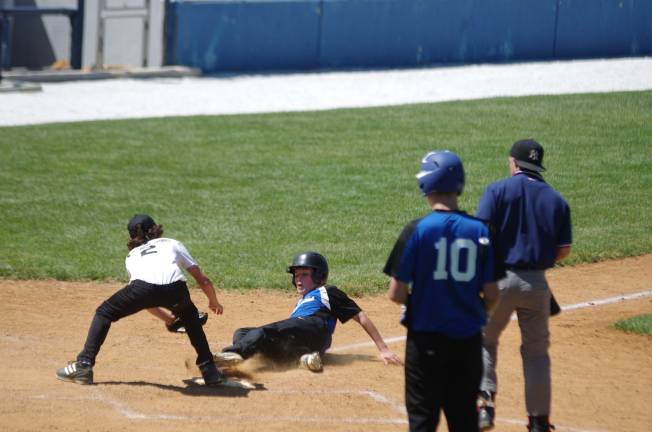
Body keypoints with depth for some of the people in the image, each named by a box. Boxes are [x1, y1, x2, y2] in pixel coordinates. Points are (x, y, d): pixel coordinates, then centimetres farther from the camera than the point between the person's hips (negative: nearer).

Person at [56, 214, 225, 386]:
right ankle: (209, 370, 27)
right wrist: (214, 303, 51)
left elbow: (146, 300, 45)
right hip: (176, 287, 1)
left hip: (143, 286, -1)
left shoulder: (132, 256, 39)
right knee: (189, 315, 33)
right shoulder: (173, 244, 36)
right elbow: (203, 281, 32)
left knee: (104, 313, 22)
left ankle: (84, 365, 11)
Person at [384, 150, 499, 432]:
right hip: (467, 340, 3)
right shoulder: (479, 230, -3)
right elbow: (491, 296, -1)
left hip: (425, 337, -3)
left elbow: (396, 294, -10)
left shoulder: (417, 230, -12)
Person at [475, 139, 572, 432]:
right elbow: (564, 250, 5)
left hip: (499, 278, -3)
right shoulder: (556, 200, 6)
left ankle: (484, 402, -5)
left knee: (483, 341, 13)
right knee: (536, 351, 13)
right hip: (537, 283, 3)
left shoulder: (498, 190, -4)